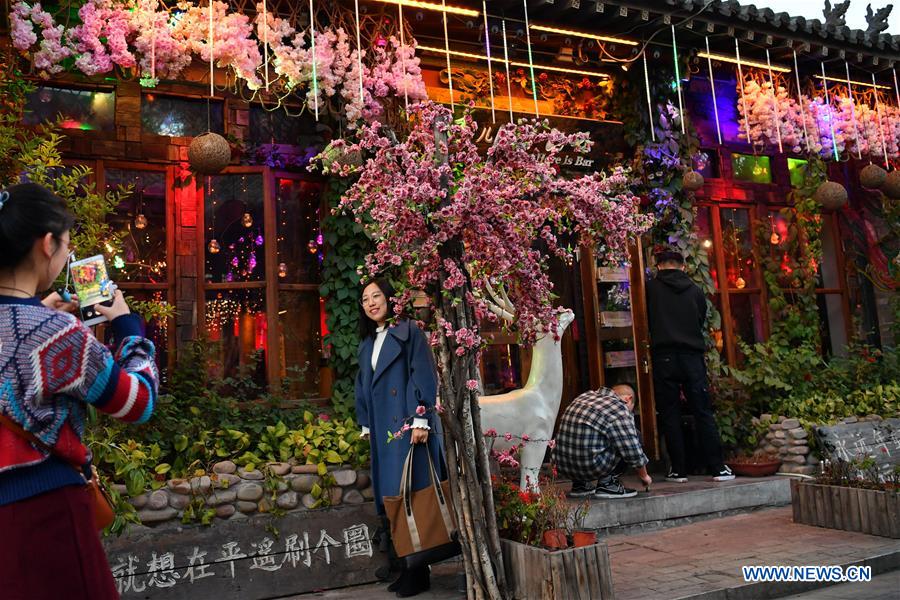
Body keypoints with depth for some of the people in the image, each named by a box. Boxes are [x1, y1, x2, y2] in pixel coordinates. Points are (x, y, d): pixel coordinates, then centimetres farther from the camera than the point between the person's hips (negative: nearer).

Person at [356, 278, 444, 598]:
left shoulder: (409, 331, -2)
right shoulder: (367, 343, 18)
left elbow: (423, 375, -10)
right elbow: (363, 387, 23)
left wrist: (421, 419, -17)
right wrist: (366, 424, 18)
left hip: (408, 424, -7)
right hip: (382, 428, 7)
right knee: (393, 495, 7)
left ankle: (418, 572, 1)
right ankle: (407, 568, 15)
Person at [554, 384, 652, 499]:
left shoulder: (585, 396, 15)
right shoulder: (620, 409, -6)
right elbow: (634, 454, -4)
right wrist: (644, 476, 15)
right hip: (591, 467, -8)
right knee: (634, 437, 5)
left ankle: (580, 484, 21)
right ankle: (606, 484, 5)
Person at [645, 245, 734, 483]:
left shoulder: (651, 288, 1)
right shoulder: (695, 290, 9)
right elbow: (702, 320, 18)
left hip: (664, 357, -2)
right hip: (692, 356, 2)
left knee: (670, 416, 4)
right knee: (703, 413, 6)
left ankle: (678, 470, 7)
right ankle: (718, 468, 6)